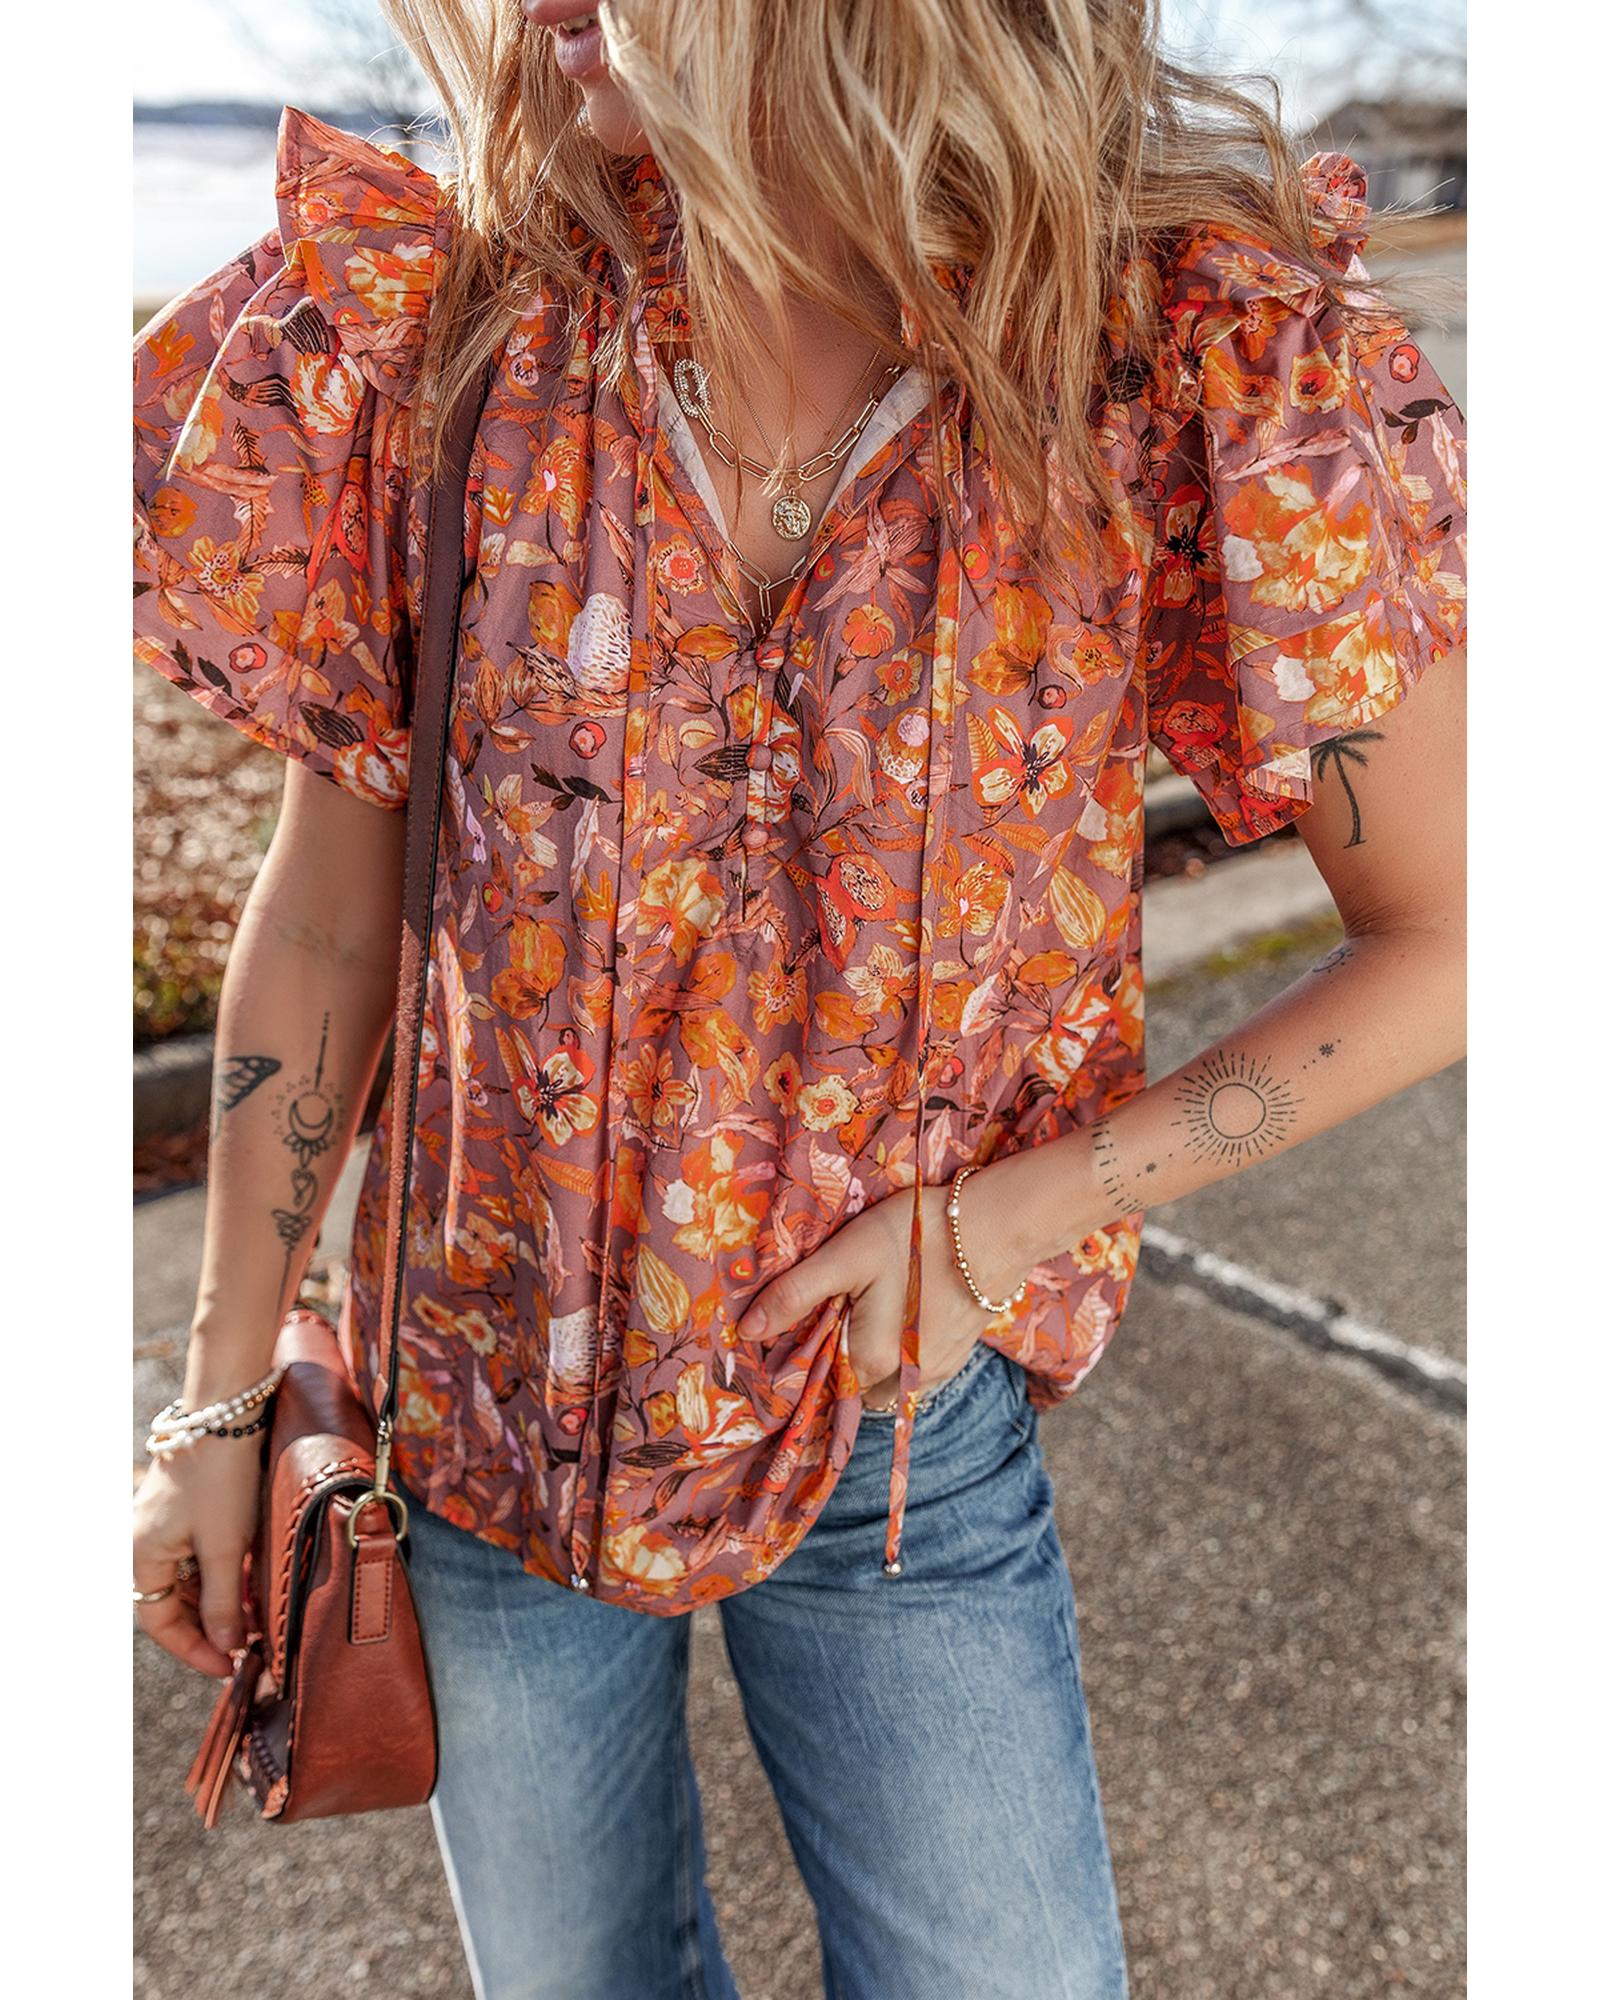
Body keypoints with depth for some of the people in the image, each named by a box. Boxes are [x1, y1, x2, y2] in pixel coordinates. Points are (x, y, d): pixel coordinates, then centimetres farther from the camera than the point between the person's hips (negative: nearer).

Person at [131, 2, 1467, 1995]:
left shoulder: (1200, 358, -18)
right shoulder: (434, 327, -12)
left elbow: (1441, 942, -9)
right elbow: (331, 898, -3)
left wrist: (1009, 1216, -16)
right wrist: (218, 1406, 2)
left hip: (902, 1432, -1)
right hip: (479, 1408, 2)